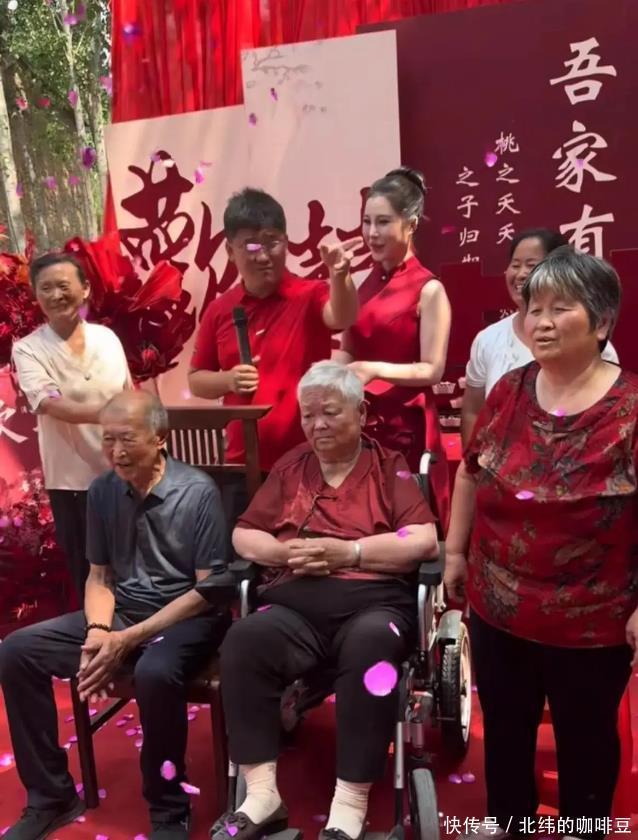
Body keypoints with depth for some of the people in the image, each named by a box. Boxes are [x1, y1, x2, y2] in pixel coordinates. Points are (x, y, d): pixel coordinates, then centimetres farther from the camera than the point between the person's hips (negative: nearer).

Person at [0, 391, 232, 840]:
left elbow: (208, 589, -16)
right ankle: (51, 796, 7)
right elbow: (99, 576, 9)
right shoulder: (102, 490, 1)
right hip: (121, 611, 6)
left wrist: (128, 639, -21)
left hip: (188, 615, -6)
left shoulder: (198, 492, -16)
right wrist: (97, 630, -13)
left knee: (154, 672, -37)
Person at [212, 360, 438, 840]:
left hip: (373, 601, -2)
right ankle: (261, 793, -18)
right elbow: (243, 535, 18)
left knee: (370, 647, -36)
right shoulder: (290, 467, 19)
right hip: (295, 605, 3)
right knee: (243, 640, -27)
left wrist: (349, 552, -11)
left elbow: (425, 542, -3)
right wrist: (285, 552, -3)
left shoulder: (390, 468, 9)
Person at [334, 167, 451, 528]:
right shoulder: (366, 283, 10)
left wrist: (375, 370, -23)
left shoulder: (429, 289, -9)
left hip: (405, 424, -6)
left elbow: (432, 370, -13)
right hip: (358, 421, 6)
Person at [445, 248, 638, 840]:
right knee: (504, 724, 23)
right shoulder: (509, 392, -2)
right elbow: (470, 472, 7)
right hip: (496, 607, 4)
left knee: (584, 735, 20)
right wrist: (455, 551, 9)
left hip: (590, 621, -4)